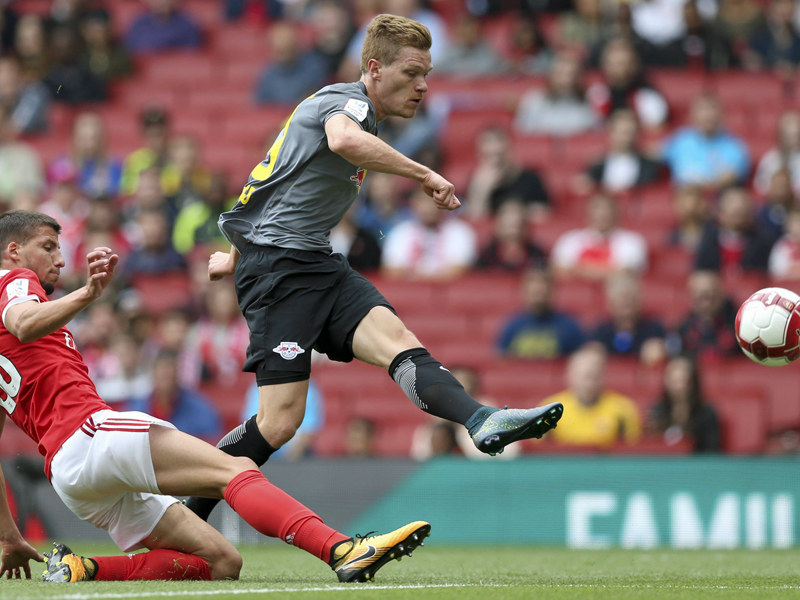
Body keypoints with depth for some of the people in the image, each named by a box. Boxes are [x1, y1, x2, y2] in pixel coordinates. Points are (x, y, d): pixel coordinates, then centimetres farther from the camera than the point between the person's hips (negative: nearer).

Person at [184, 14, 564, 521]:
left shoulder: (366, 117, 21)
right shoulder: (347, 101, -10)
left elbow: (283, 182, 33)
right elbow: (343, 140, -38)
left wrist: (237, 255, 41)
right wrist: (424, 174, -34)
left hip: (318, 263, 9)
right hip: (276, 265, -9)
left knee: (399, 342, -19)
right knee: (280, 422, -12)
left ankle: (482, 421, -42)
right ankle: (183, 516, 5)